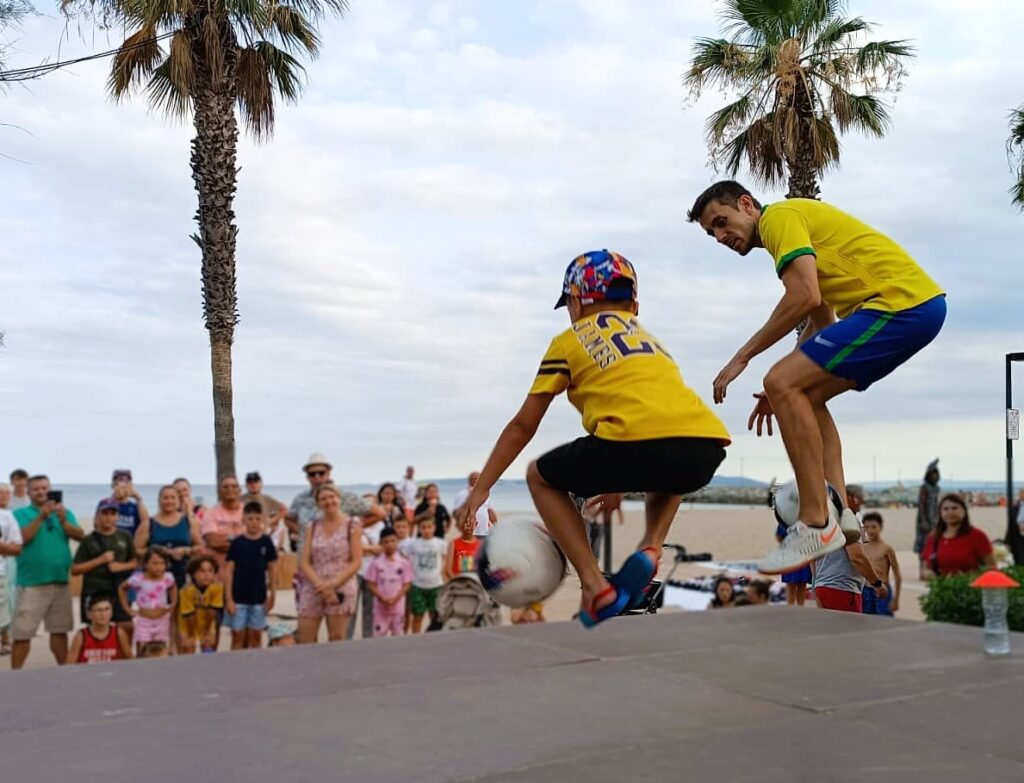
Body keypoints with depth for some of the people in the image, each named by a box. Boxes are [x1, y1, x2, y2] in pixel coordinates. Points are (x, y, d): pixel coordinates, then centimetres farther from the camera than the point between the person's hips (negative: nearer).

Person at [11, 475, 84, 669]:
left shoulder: (64, 512, 10)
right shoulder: (21, 513, 2)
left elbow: (80, 536, -2)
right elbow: (23, 538, -14)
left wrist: (63, 521, -17)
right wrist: (41, 517, -21)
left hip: (60, 581, 3)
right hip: (31, 583, -3)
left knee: (60, 630, 12)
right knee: (22, 632, -4)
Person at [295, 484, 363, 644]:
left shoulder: (352, 525, 0)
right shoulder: (313, 527, 8)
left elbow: (356, 562, -5)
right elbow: (304, 562, 2)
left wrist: (332, 584, -14)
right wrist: (319, 584, -14)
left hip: (341, 589, -3)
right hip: (313, 589, 3)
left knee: (336, 643, 2)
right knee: (303, 641, 1)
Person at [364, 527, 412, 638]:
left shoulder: (404, 562, -3)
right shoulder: (376, 562, -4)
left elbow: (407, 584, -2)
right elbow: (371, 584, -3)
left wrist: (395, 599, -15)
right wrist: (382, 598, -16)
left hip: (398, 606, 1)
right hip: (380, 606, -1)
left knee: (398, 634, 9)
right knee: (379, 635, 3)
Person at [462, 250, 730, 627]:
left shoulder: (568, 342, 20)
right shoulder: (649, 337, 35)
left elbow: (522, 426, 23)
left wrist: (480, 490, 31)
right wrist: (623, 484, 56)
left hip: (636, 444, -5)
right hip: (707, 447, 6)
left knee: (541, 477, 21)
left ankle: (595, 585, 7)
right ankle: (650, 547, 15)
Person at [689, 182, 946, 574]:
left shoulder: (779, 215, -4)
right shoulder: (796, 222, 26)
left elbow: (805, 297, -19)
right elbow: (821, 322, 27)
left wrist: (742, 356, -10)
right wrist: (787, 387, 21)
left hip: (900, 301, -10)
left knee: (783, 383, -15)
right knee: (805, 397, 15)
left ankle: (817, 526, -15)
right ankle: (838, 511, 7)